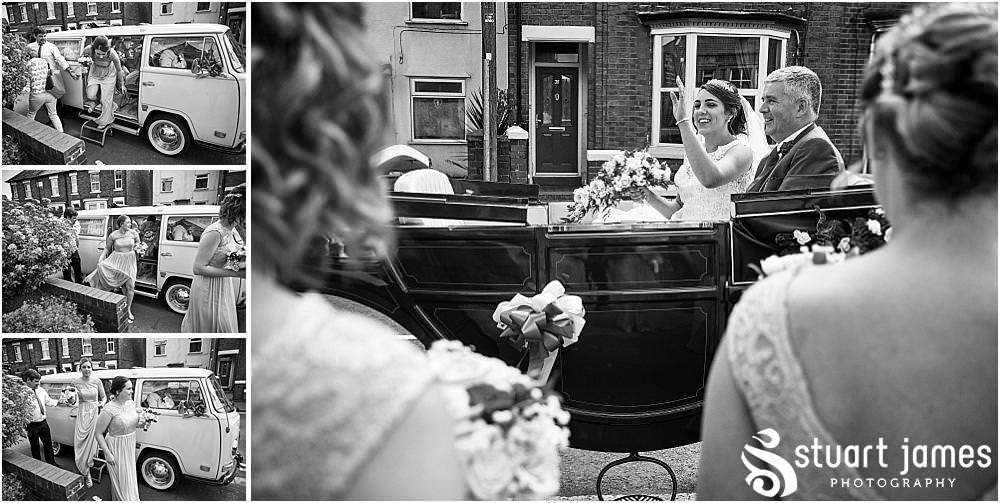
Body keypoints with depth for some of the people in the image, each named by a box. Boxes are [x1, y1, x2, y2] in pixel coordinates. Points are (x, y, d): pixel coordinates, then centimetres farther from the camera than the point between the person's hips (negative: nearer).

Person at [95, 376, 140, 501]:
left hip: (130, 447, 7)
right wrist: (107, 453, -18)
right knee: (121, 479, 4)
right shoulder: (109, 410, -24)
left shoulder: (131, 403, -3)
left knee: (130, 477, 21)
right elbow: (99, 433, -17)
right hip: (116, 448, -7)